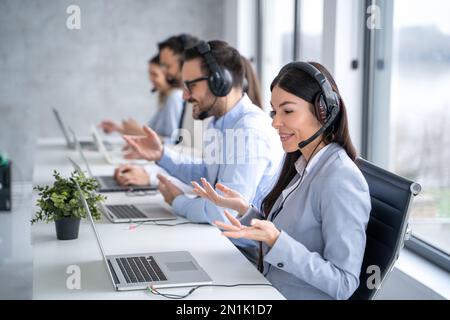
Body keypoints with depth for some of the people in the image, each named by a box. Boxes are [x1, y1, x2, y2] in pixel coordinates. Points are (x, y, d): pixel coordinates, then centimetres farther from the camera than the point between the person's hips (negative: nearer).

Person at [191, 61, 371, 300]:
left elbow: (344, 284, -20)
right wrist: (244, 209, 1)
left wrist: (275, 240, -27)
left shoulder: (340, 180, -19)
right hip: (268, 291, 8)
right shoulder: (301, 164, 8)